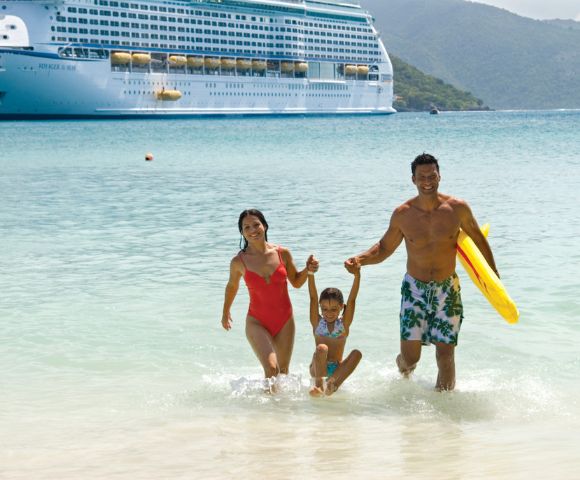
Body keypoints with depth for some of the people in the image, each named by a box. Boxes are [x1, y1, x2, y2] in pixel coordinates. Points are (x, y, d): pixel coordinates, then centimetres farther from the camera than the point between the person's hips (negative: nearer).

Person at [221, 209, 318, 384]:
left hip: (284, 321, 3)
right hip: (257, 322, -3)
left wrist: (307, 270, -10)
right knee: (271, 368, -22)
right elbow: (232, 286, 13)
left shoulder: (283, 253, -3)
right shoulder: (239, 262, -7)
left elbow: (296, 282, 11)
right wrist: (225, 313, 26)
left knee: (283, 372, 13)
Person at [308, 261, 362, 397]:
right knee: (322, 348, -31)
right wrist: (310, 273, -19)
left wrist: (357, 275, -17)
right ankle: (319, 384, -37)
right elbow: (313, 298, -7)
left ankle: (333, 384, -34)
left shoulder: (344, 324, 5)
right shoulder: (317, 322, 3)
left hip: (337, 369, 2)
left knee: (357, 354, -24)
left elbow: (352, 299, -6)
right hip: (318, 368, -2)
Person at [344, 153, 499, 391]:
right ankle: (405, 369, 36)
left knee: (445, 356, -3)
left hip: (447, 291, 0)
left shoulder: (457, 208, -7)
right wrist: (359, 259, -14)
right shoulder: (403, 214, -7)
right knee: (410, 357, -2)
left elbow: (478, 240, 8)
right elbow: (384, 248, 5)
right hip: (415, 289, 0)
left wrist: (493, 274, 12)